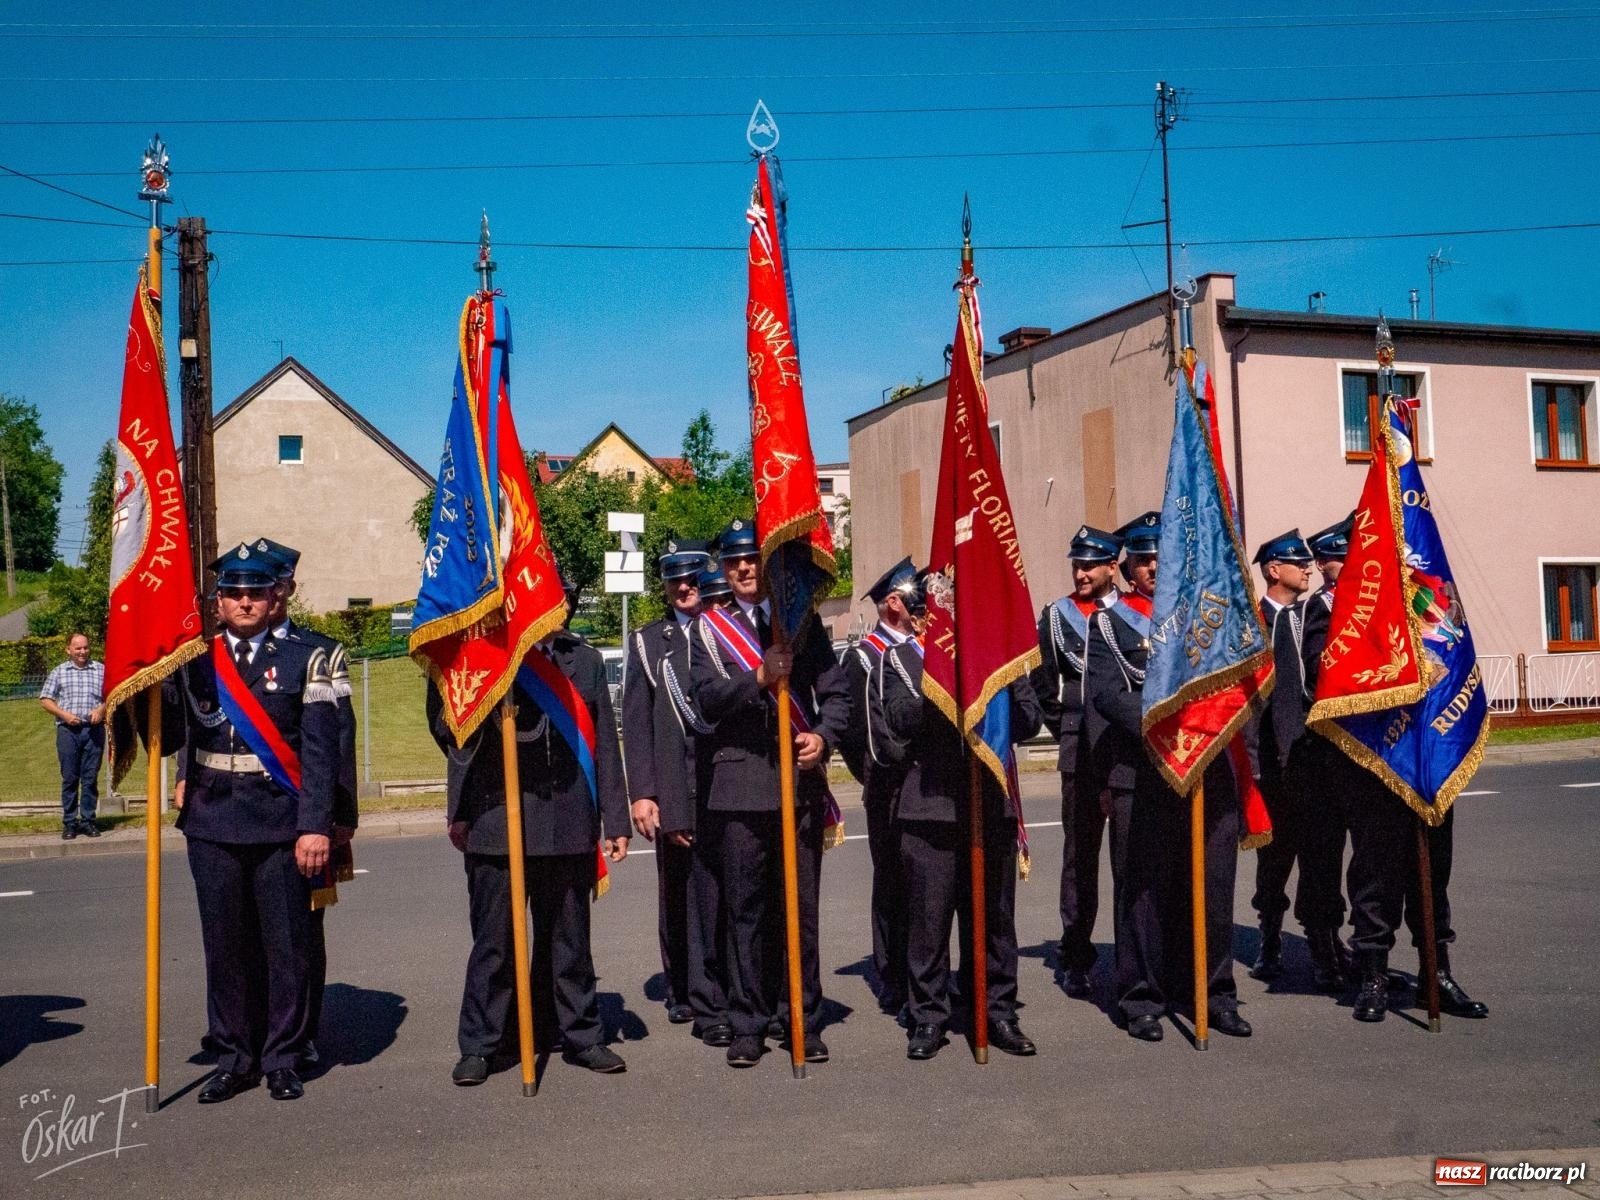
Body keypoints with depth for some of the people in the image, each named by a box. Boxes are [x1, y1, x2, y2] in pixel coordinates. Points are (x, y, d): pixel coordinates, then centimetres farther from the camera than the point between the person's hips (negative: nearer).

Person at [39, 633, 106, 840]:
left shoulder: (101, 670, 10)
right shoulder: (58, 672, 9)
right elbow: (45, 700, 7)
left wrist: (102, 709, -10)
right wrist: (64, 714, -8)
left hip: (94, 729, 0)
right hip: (68, 730, 0)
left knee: (91, 778, 2)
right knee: (69, 778, 1)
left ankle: (88, 820, 9)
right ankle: (69, 822, 8)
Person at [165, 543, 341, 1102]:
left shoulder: (304, 659, 2)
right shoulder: (191, 662, 9)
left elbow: (321, 750, -4)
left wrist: (316, 825, -13)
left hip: (282, 824, -2)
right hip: (213, 825, 2)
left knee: (287, 945, 4)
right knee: (224, 944, 9)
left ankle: (282, 1059, 17)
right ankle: (234, 1056, 23)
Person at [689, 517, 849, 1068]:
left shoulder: (802, 620, 11)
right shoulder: (709, 628, 8)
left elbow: (837, 692, 8)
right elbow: (707, 699, -5)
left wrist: (823, 736, -10)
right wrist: (758, 678, -21)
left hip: (801, 782, 1)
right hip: (740, 786, -1)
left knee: (801, 909, 6)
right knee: (745, 910, 4)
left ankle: (803, 1020, 18)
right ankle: (748, 1025, 14)